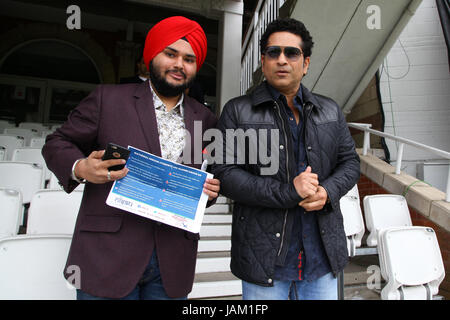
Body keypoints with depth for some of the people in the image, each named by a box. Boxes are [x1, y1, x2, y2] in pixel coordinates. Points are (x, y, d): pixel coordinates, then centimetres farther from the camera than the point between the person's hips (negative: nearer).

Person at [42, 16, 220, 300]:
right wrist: (80, 168, -15)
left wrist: (211, 189, -3)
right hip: (108, 254, -2)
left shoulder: (205, 119, 10)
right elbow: (57, 144, 6)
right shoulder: (108, 98, 1)